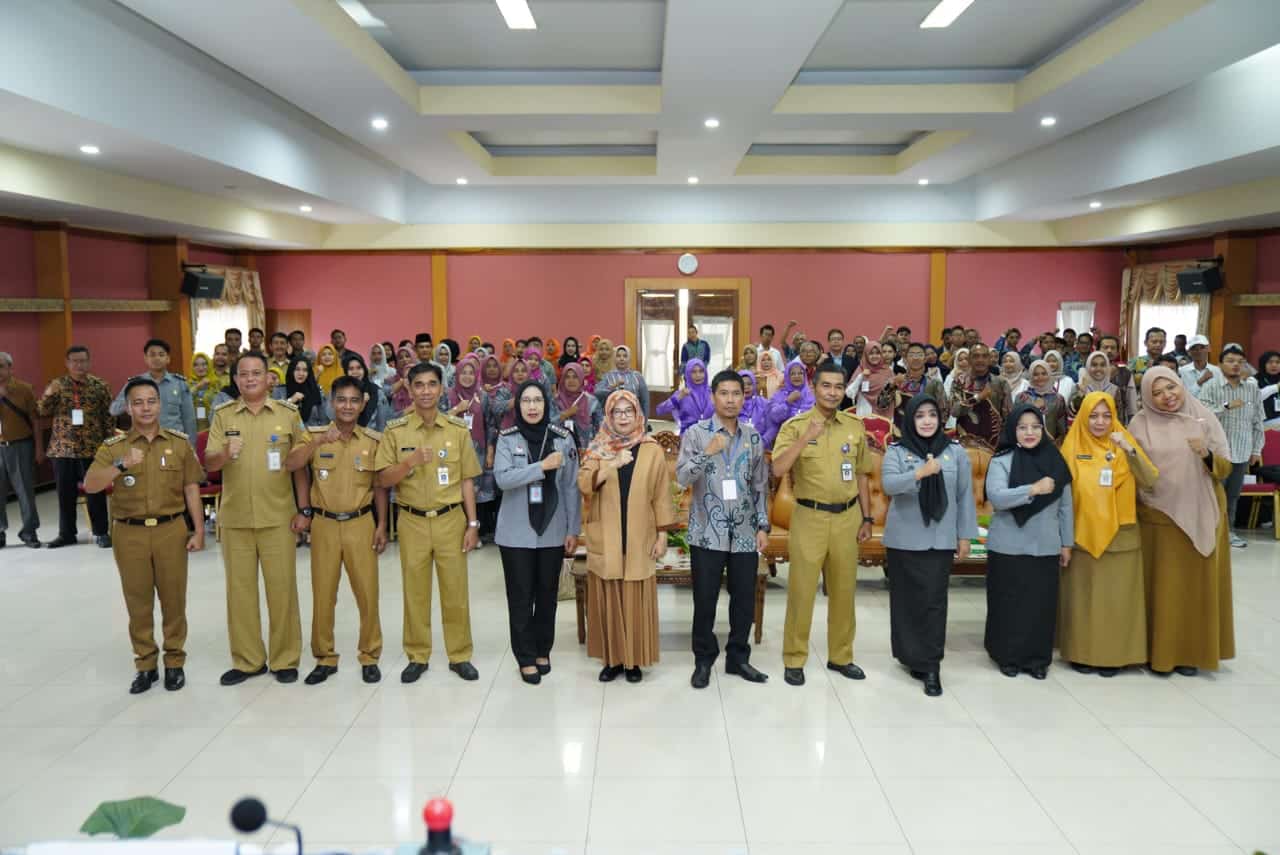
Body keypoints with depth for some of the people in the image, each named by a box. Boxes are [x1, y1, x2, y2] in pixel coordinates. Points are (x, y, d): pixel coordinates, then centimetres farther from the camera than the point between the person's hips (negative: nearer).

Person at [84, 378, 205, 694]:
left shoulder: (180, 442, 3)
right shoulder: (113, 446, 2)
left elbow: (191, 488, 4)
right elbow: (90, 486, -9)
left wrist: (198, 530, 0)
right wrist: (122, 464, -24)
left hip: (171, 530, 0)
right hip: (130, 533, 0)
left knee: (173, 599, 6)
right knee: (138, 601, 8)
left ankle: (175, 662, 19)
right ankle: (145, 664, 21)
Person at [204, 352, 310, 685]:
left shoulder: (288, 413, 1)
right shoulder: (223, 415, 3)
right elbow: (209, 464, -1)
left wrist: (304, 509, -2)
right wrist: (225, 453, -24)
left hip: (278, 517, -1)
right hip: (234, 518, 2)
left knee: (282, 588, 4)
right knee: (239, 589, 9)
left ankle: (285, 659, 17)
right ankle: (247, 660, 22)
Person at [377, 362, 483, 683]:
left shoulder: (458, 429, 1)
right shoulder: (395, 430, -2)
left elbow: (467, 480, 4)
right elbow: (383, 480, -3)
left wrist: (472, 524, 0)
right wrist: (409, 462, -21)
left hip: (451, 520, 0)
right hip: (412, 521, 0)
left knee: (455, 590, 6)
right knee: (415, 591, 9)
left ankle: (460, 655, 20)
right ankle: (417, 656, 22)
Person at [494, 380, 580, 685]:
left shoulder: (563, 438, 0)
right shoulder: (507, 438, -1)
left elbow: (571, 487, 1)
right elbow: (502, 478, -16)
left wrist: (573, 529, -1)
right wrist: (542, 466, -21)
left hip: (552, 531, 1)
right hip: (516, 532, -1)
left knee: (547, 594, 10)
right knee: (521, 596, 3)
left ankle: (543, 650, 26)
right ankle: (526, 657, 14)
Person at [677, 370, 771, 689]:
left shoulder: (753, 437, 8)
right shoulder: (696, 433, -2)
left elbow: (760, 485, 11)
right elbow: (682, 478, -12)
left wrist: (763, 526, 5)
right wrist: (707, 453, -25)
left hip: (744, 533, 3)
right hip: (708, 532, -3)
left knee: (745, 599, 9)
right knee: (705, 600, 5)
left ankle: (737, 658, 26)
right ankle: (703, 660, 21)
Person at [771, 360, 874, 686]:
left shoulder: (855, 426, 6)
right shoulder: (795, 426, -7)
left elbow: (861, 475, 12)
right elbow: (778, 470, -20)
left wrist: (866, 518, 10)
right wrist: (807, 437, -27)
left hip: (847, 517, 4)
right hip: (809, 517, -4)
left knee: (843, 589, 13)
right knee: (802, 590, 2)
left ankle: (840, 656, 28)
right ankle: (794, 659, 15)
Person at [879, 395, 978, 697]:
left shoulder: (956, 452, 4)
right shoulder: (896, 451, -1)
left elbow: (965, 496, 7)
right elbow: (888, 484, -17)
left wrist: (965, 535, 5)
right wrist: (920, 473, -31)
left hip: (940, 540, 0)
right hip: (904, 539, 0)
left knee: (934, 601, -3)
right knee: (907, 599, 5)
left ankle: (931, 665, 3)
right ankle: (913, 657, 19)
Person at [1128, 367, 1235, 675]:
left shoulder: (1203, 417, 0)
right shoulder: (1140, 424, -2)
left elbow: (1226, 468, 0)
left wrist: (1206, 454, -17)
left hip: (1202, 516, 1)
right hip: (1159, 517, -1)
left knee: (1198, 584, 8)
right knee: (1162, 586, 4)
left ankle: (1191, 651, 21)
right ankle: (1160, 651, 15)